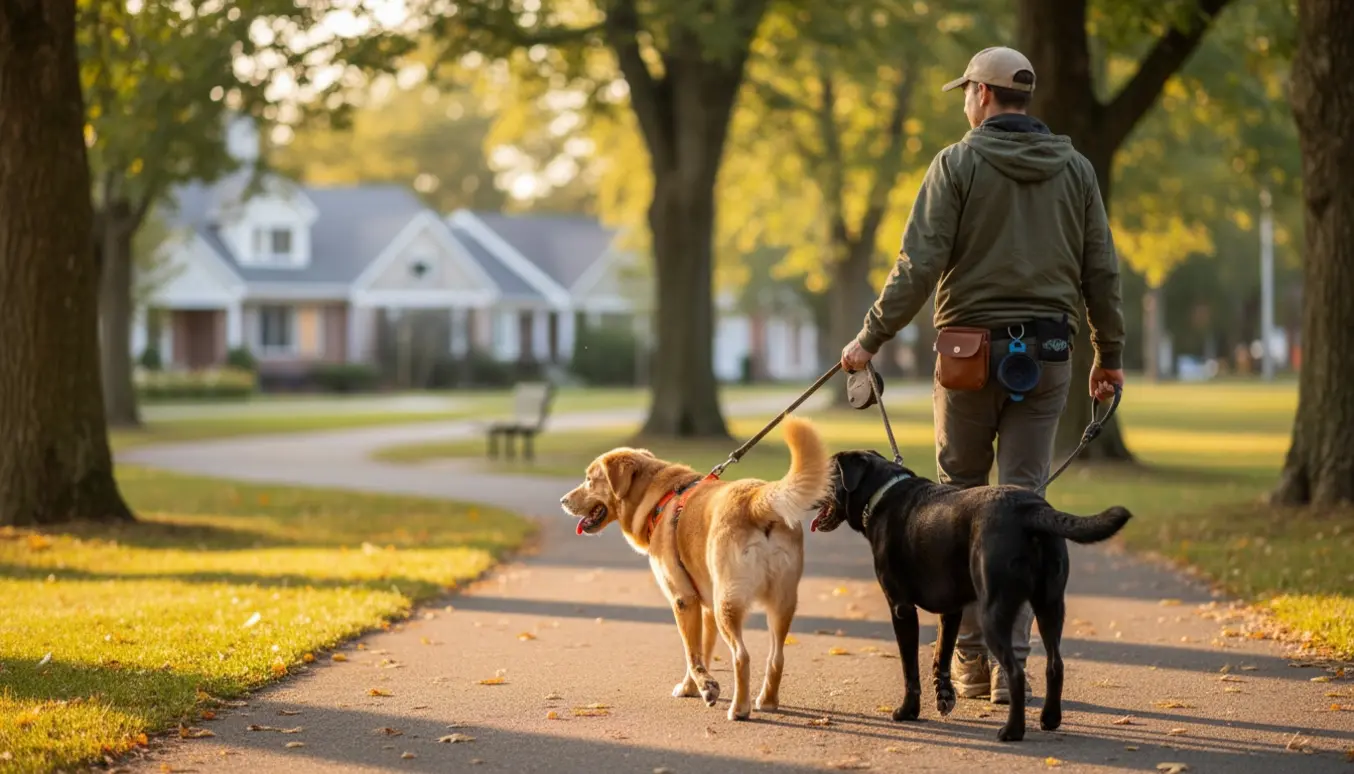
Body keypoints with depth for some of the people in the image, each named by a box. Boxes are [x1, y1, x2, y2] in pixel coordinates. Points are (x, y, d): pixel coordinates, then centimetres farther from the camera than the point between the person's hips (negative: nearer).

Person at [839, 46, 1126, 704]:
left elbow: (918, 266, -11)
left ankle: (971, 658, 10)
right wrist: (1110, 354, 19)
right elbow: (1102, 271, 9)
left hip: (970, 351, -3)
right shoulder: (1075, 169, 8)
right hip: (1047, 356, 3)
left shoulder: (957, 164, -4)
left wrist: (870, 339, -6)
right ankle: (1010, 661, -2)